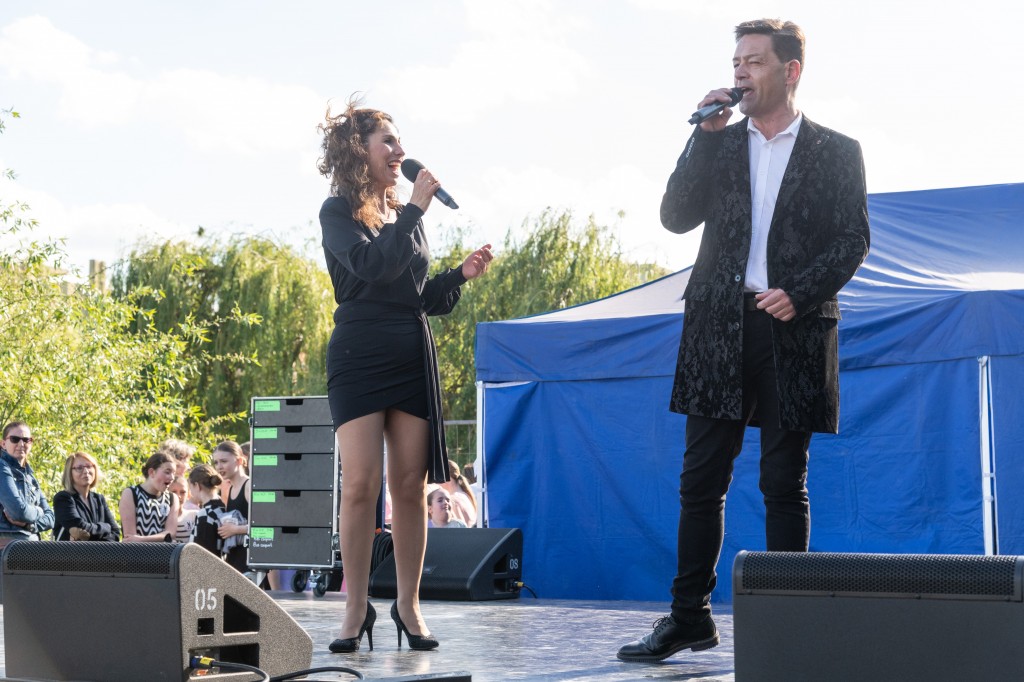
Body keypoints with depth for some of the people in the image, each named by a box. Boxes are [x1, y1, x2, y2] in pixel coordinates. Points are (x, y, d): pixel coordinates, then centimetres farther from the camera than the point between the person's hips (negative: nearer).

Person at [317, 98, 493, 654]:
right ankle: (356, 608, -1)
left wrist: (460, 276, 3)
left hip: (413, 357, 5)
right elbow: (371, 265, -18)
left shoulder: (405, 217, 16)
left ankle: (408, 605, 9)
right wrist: (415, 209, -12)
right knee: (360, 486, -10)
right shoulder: (338, 212, 0)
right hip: (359, 354, -5)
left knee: (411, 486, 1)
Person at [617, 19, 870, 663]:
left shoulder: (836, 152, 5)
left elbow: (854, 241, 1)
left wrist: (799, 293, -13)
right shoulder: (721, 144, 14)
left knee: (785, 483, 2)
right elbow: (677, 216, 3)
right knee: (701, 480, 2)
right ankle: (690, 618, 9)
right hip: (719, 326, 3)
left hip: (793, 332, -3)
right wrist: (706, 135, -3)